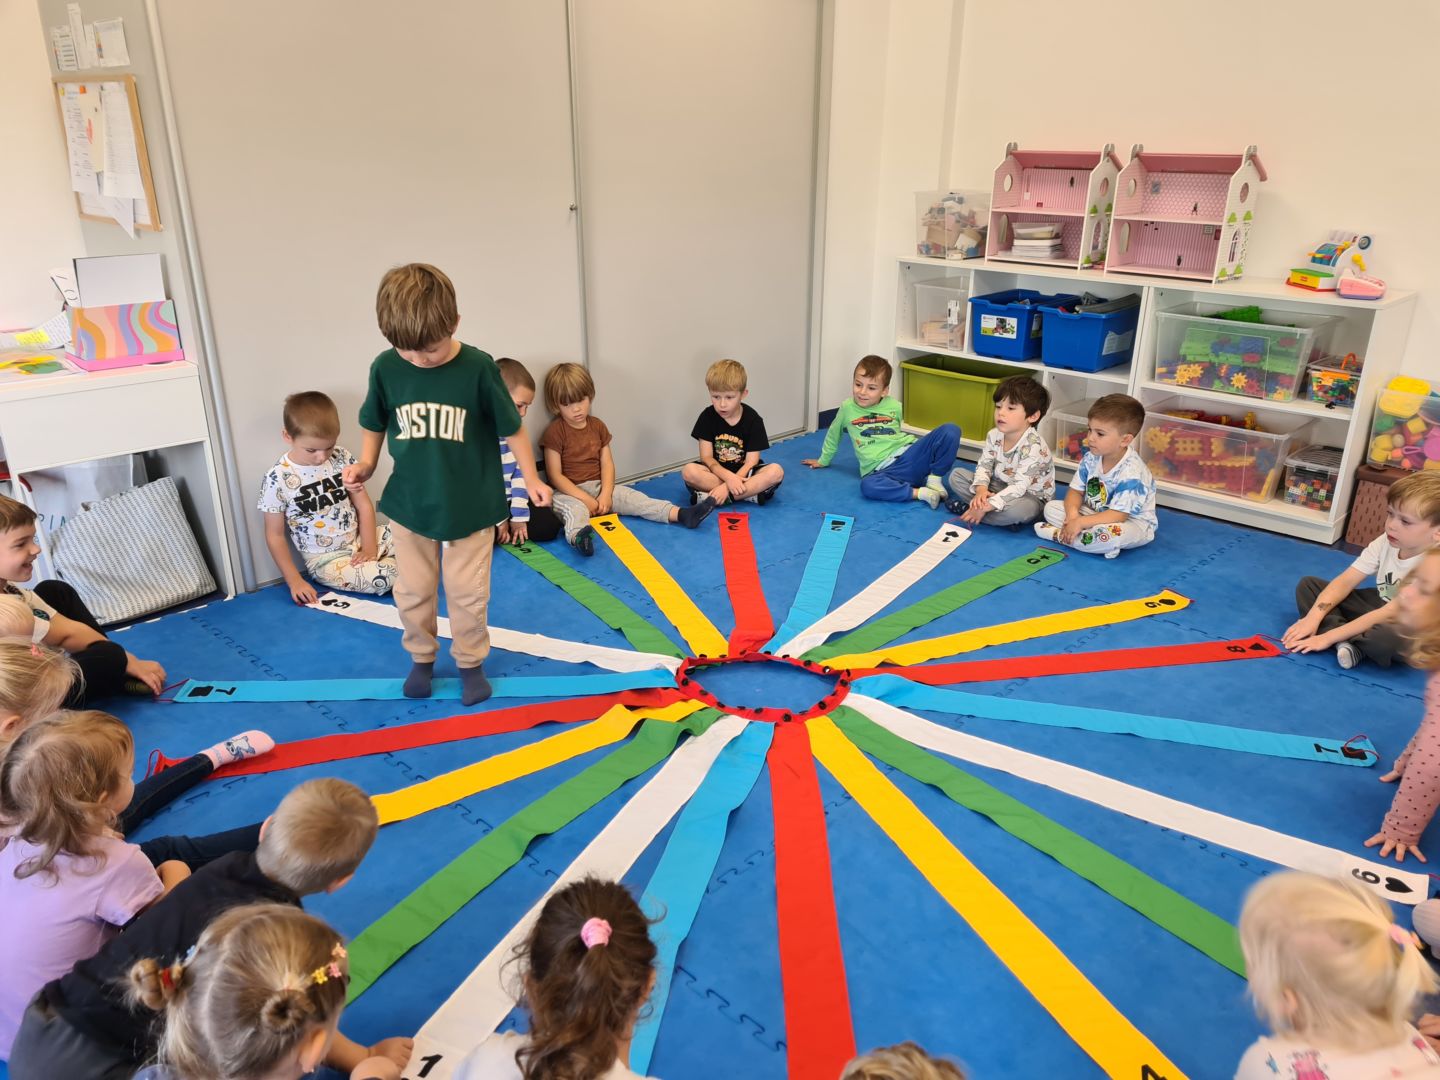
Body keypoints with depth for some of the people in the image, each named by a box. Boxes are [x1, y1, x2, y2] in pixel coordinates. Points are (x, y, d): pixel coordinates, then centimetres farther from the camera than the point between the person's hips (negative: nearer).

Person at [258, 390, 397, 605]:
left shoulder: (342, 457, -3)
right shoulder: (277, 479, -13)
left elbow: (364, 504, 1)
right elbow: (275, 535, -6)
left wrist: (369, 546, -12)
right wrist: (294, 581, -11)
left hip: (360, 540, 5)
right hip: (326, 559, -4)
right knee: (384, 578, -29)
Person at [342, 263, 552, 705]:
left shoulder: (478, 367, -17)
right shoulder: (385, 368, -11)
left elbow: (512, 428, -6)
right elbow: (375, 425, 7)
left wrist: (531, 479, -1)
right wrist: (365, 464, -6)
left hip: (470, 506, -2)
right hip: (408, 504, 2)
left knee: (468, 593, 9)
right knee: (412, 591, 14)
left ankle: (471, 663, 30)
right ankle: (421, 658, 37)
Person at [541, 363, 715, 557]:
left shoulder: (597, 426, 9)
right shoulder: (555, 432, -8)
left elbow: (607, 463, 5)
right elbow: (555, 475, -12)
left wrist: (606, 493, -12)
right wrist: (584, 499, -19)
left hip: (598, 486, 6)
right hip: (569, 492, -5)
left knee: (631, 497, -14)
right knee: (575, 508, -37)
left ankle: (680, 514, -28)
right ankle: (578, 536, -72)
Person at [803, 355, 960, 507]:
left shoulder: (895, 407, 8)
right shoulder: (847, 408, 9)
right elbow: (833, 434, 25)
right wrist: (823, 460, 35)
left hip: (909, 454, 2)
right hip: (883, 470, -2)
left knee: (951, 430, -18)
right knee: (868, 486, -40)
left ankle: (934, 479, -10)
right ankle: (919, 492, -30)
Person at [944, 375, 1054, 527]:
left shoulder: (1033, 447, -28)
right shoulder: (994, 435, -7)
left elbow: (1019, 487, -32)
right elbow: (984, 465, -3)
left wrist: (986, 506, -37)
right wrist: (981, 489, -25)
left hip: (1030, 496, -7)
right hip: (1001, 487, 7)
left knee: (1019, 509, -42)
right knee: (956, 475, -2)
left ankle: (966, 508, -22)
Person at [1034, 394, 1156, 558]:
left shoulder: (1131, 473, -30)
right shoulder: (1091, 458, -7)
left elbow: (1118, 515, -31)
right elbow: (1076, 491, -1)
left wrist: (1080, 522, -32)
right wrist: (1072, 514, -23)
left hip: (1132, 521, -8)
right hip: (1096, 513, 8)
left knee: (1111, 533, -42)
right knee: (1051, 507, -4)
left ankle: (1058, 535, -19)